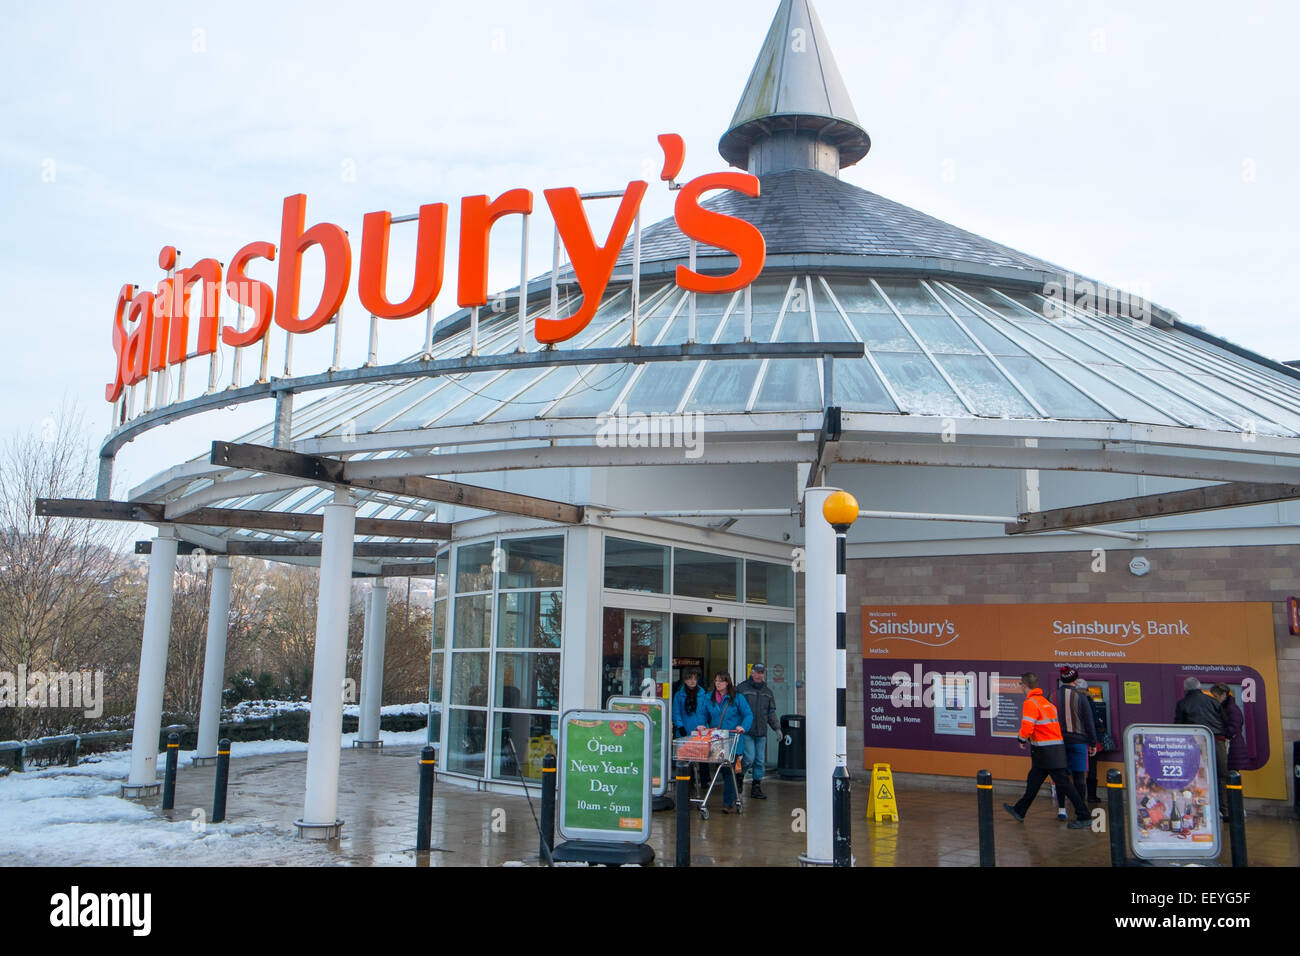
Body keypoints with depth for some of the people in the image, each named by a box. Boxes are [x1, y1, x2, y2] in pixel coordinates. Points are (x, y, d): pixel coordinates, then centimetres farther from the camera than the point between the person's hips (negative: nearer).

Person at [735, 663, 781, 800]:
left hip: (761, 732, 5)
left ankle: (756, 787, 15)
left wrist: (777, 728, 7)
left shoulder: (768, 692, 14)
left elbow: (771, 712, 18)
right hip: (746, 731, -5)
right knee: (749, 758, -12)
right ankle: (739, 777, 14)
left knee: (760, 760, 5)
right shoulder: (741, 688, -1)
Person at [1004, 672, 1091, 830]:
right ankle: (1019, 812, 27)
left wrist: (1021, 739, -3)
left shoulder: (1030, 703, -15)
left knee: (1064, 784, -5)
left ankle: (1084, 818, -1)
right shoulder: (1046, 701, 14)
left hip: (1047, 751, -9)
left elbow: (1027, 728, -24)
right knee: (1033, 781, 17)